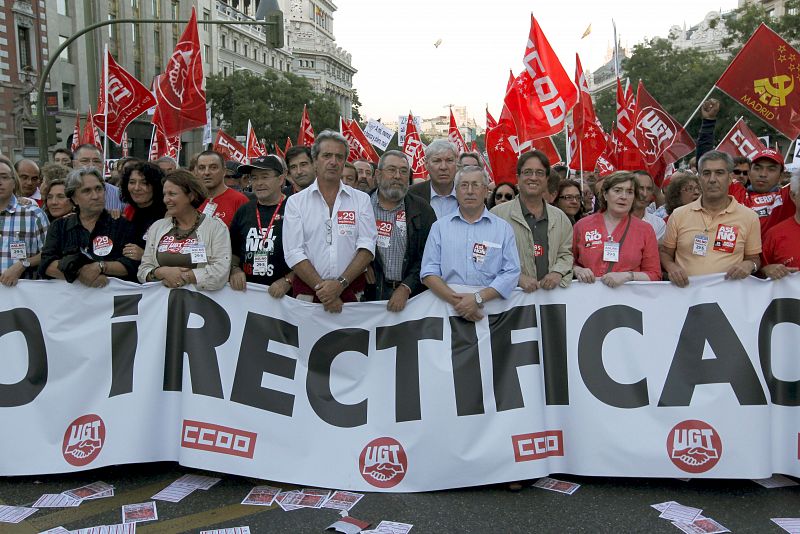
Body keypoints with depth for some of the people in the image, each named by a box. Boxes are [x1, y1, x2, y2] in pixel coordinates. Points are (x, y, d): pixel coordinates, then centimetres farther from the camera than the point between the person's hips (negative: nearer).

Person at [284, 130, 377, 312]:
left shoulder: (361, 199, 5)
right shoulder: (296, 202, 3)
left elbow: (367, 247, -4)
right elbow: (294, 254, -5)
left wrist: (341, 283, -16)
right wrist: (321, 288, -16)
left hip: (351, 293, 1)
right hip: (309, 293, 0)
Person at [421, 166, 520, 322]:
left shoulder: (503, 228, 10)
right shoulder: (440, 226, 11)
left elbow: (511, 273, 1)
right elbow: (429, 271, 4)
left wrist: (478, 298, -13)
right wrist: (456, 300, -11)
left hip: (489, 307, 0)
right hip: (447, 306, 0)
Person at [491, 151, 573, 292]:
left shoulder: (560, 217, 17)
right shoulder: (498, 214, 1)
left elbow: (566, 254, 20)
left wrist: (557, 273, 1)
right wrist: (517, 277, -13)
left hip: (550, 291, 4)